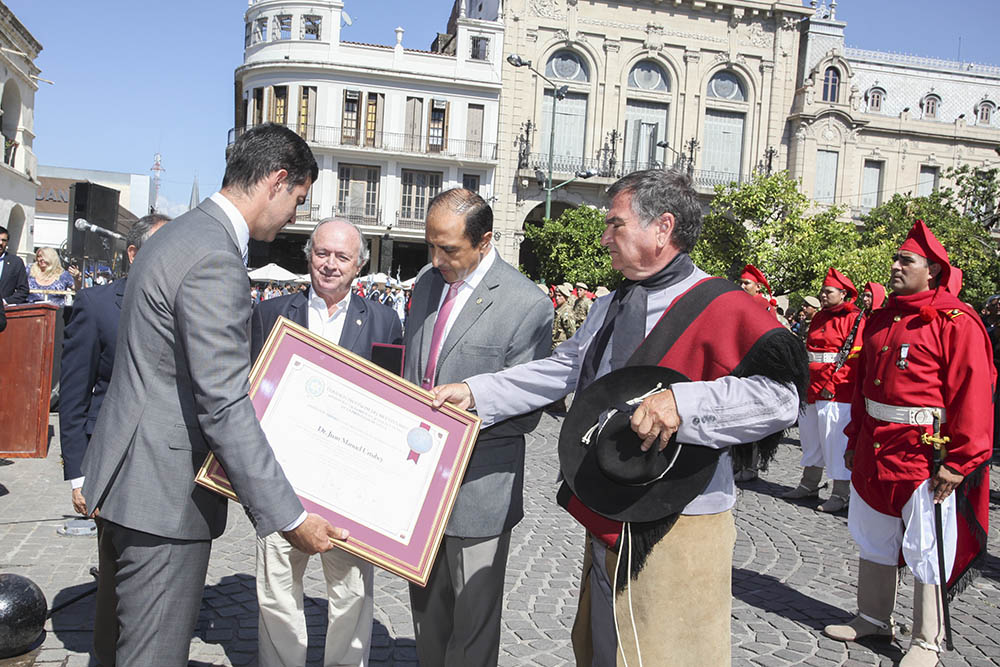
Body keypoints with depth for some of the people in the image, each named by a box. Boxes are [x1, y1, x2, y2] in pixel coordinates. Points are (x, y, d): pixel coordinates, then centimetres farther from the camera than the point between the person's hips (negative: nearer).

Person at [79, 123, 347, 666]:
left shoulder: (179, 234, 12)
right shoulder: (214, 258, -22)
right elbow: (223, 407, -26)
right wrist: (288, 518, -22)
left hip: (122, 479, 11)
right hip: (162, 496, -10)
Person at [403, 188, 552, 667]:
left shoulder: (527, 306, -16)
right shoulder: (427, 282, 5)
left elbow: (526, 412, -14)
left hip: (478, 489, -6)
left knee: (472, 624, 11)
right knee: (426, 611, 22)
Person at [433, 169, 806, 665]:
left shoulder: (719, 307, -16)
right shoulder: (609, 308, 12)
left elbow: (778, 393, -26)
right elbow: (559, 373, 12)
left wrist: (681, 403, -35)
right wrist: (474, 392, 5)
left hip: (675, 534, -8)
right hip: (607, 521, 8)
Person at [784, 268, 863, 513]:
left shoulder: (854, 319, -7)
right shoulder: (819, 318, 16)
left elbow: (856, 358, -13)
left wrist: (831, 385, -18)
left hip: (836, 393, -8)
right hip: (811, 391, 8)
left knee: (836, 441, -5)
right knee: (810, 437, 16)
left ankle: (841, 494, 5)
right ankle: (809, 485, 29)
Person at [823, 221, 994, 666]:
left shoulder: (956, 323, -10)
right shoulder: (880, 319, 11)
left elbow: (972, 394, -14)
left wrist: (958, 462, -16)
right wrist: (855, 439, 15)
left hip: (925, 457, -7)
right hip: (875, 452, 7)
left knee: (925, 551, 4)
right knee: (873, 541, 17)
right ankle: (873, 618, 35)